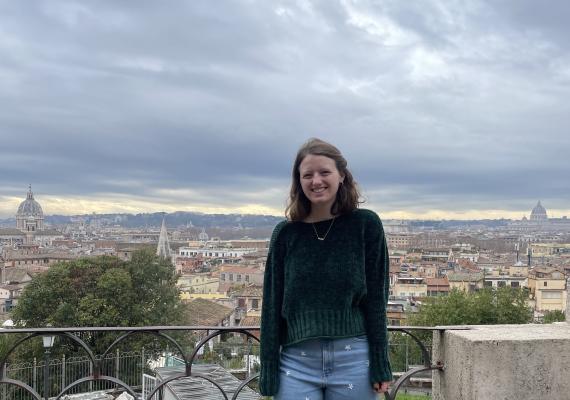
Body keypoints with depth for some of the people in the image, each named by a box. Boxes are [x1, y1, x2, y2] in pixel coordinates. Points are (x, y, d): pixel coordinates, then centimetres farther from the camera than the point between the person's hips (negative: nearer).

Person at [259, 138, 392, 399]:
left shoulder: (366, 225, 0)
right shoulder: (285, 234, 4)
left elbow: (376, 298, 0)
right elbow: (272, 304, 5)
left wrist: (380, 364, -2)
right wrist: (268, 369, 4)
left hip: (353, 360, -1)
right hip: (296, 362, 1)